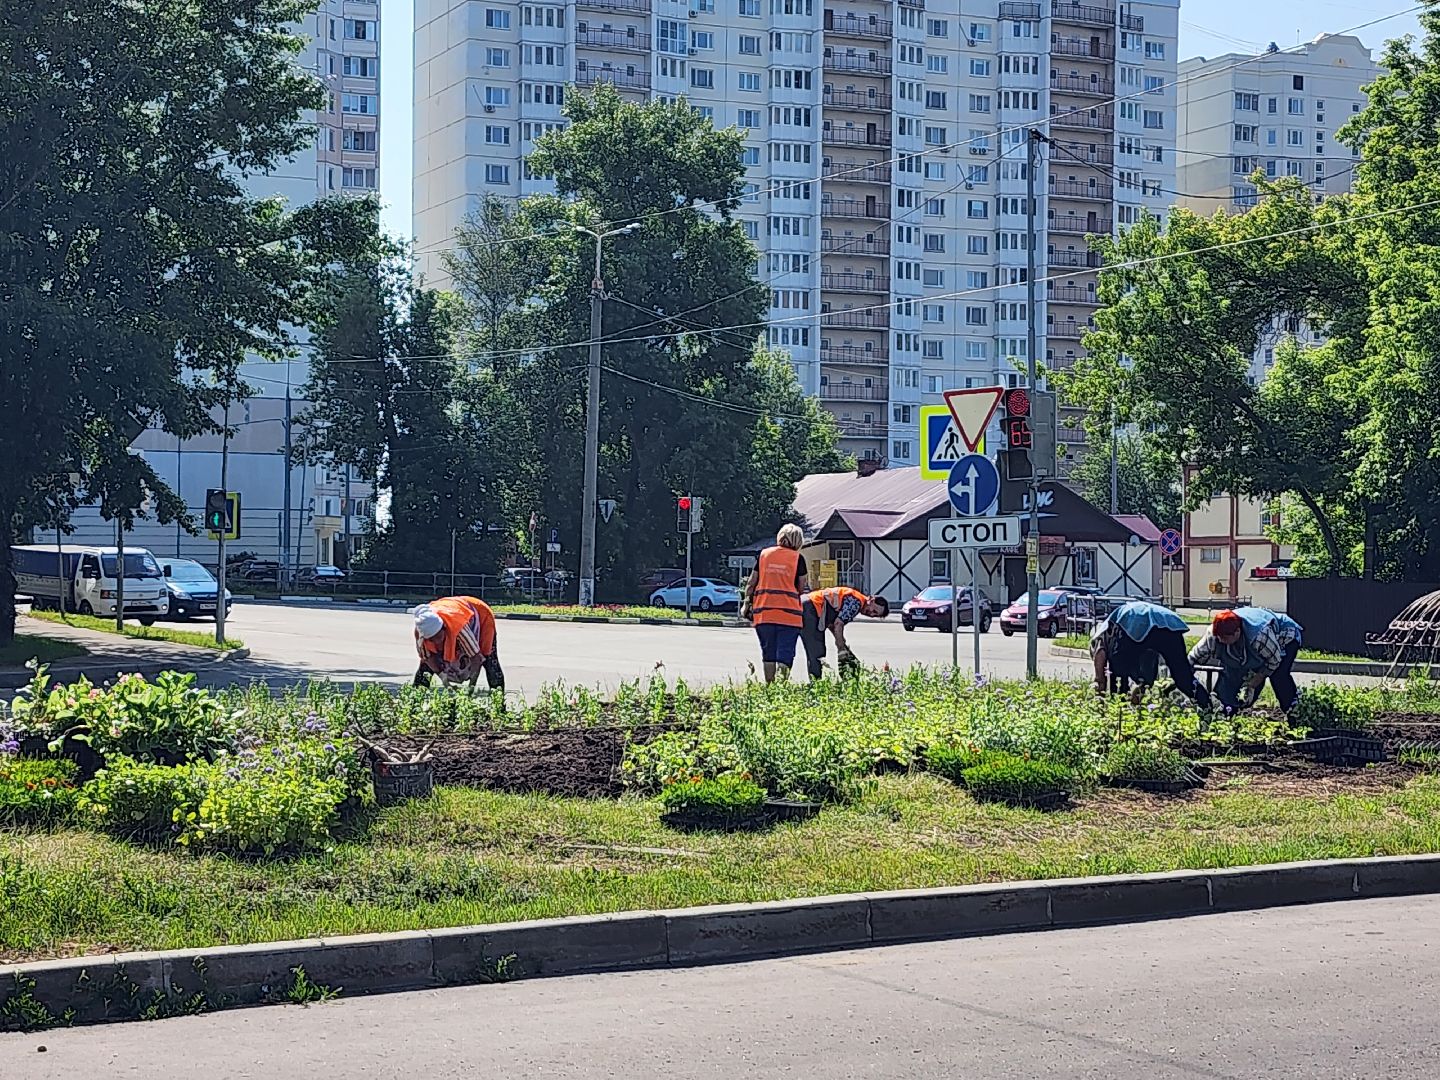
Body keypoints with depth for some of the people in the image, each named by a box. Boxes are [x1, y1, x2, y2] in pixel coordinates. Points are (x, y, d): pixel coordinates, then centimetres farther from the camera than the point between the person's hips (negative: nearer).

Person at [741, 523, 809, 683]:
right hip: (789, 612, -3)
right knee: (785, 652, -3)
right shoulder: (798, 558, -1)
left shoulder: (764, 554, 8)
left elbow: (752, 582, 10)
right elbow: (802, 587, 2)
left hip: (763, 611, 3)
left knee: (768, 653, 14)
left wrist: (747, 603, 18)